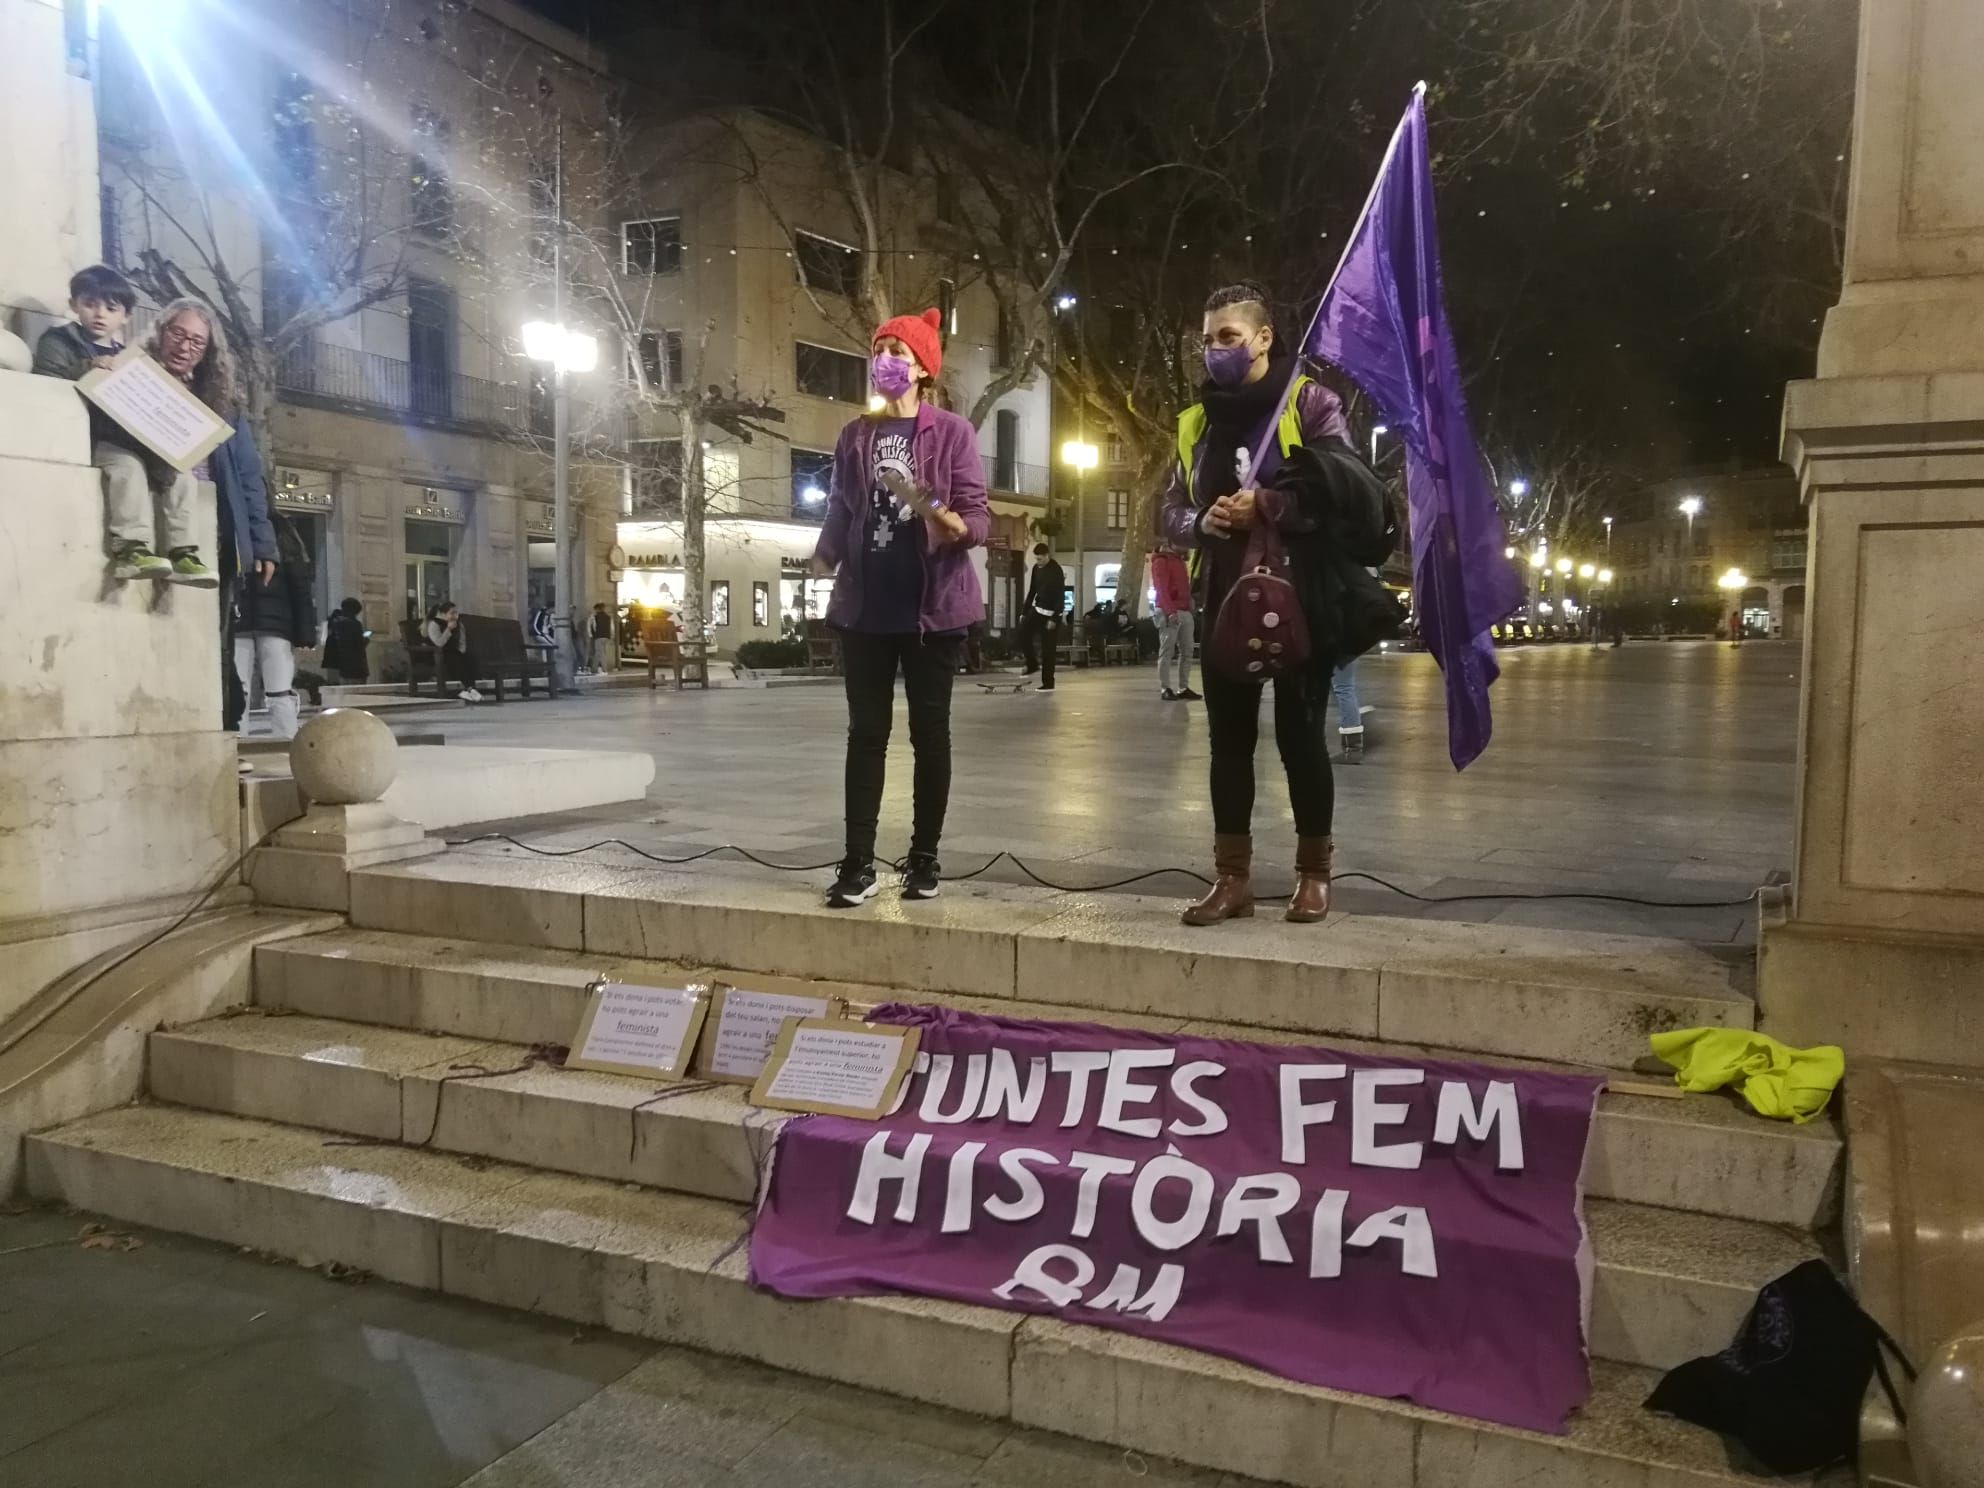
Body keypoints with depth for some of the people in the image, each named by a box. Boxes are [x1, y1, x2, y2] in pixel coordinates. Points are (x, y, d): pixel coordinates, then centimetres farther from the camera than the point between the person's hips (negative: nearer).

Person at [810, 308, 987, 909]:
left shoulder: (952, 432, 0)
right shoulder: (855, 436, 12)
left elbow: (979, 514, -6)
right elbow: (839, 511, 14)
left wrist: (952, 523, -26)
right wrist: (824, 558, -1)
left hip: (933, 603, -3)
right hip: (866, 605, 3)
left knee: (929, 729, 4)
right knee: (866, 731, 3)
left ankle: (924, 857, 14)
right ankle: (858, 862, 5)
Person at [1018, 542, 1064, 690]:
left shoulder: (1056, 571, -16)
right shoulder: (1036, 568, 5)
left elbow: (1061, 596, -18)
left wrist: (1054, 619, -22)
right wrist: (1024, 612, 9)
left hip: (1051, 613, -7)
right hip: (1037, 609, 7)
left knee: (1047, 649, -5)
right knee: (1023, 633, -5)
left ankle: (1048, 683, 0)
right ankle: (1032, 665, 16)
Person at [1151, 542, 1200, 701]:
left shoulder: (1180, 561, 23)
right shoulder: (1161, 561, -3)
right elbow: (1161, 589, -13)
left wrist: (1190, 607, 9)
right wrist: (1170, 611, -22)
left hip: (1185, 612, 8)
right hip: (1170, 613, -8)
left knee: (1187, 651, 5)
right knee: (1167, 651, -8)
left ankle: (1183, 688, 8)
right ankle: (1165, 689, -8)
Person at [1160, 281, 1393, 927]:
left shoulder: (1310, 401, -2)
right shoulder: (1198, 419, 14)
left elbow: (1351, 487, -13)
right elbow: (1172, 510, 13)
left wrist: (1267, 503, -22)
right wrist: (1202, 521, -9)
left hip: (1298, 599, -5)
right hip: (1226, 602, 5)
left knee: (1300, 735, 1)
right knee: (1229, 739, 5)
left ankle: (1314, 873, 15)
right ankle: (1233, 876, 13)